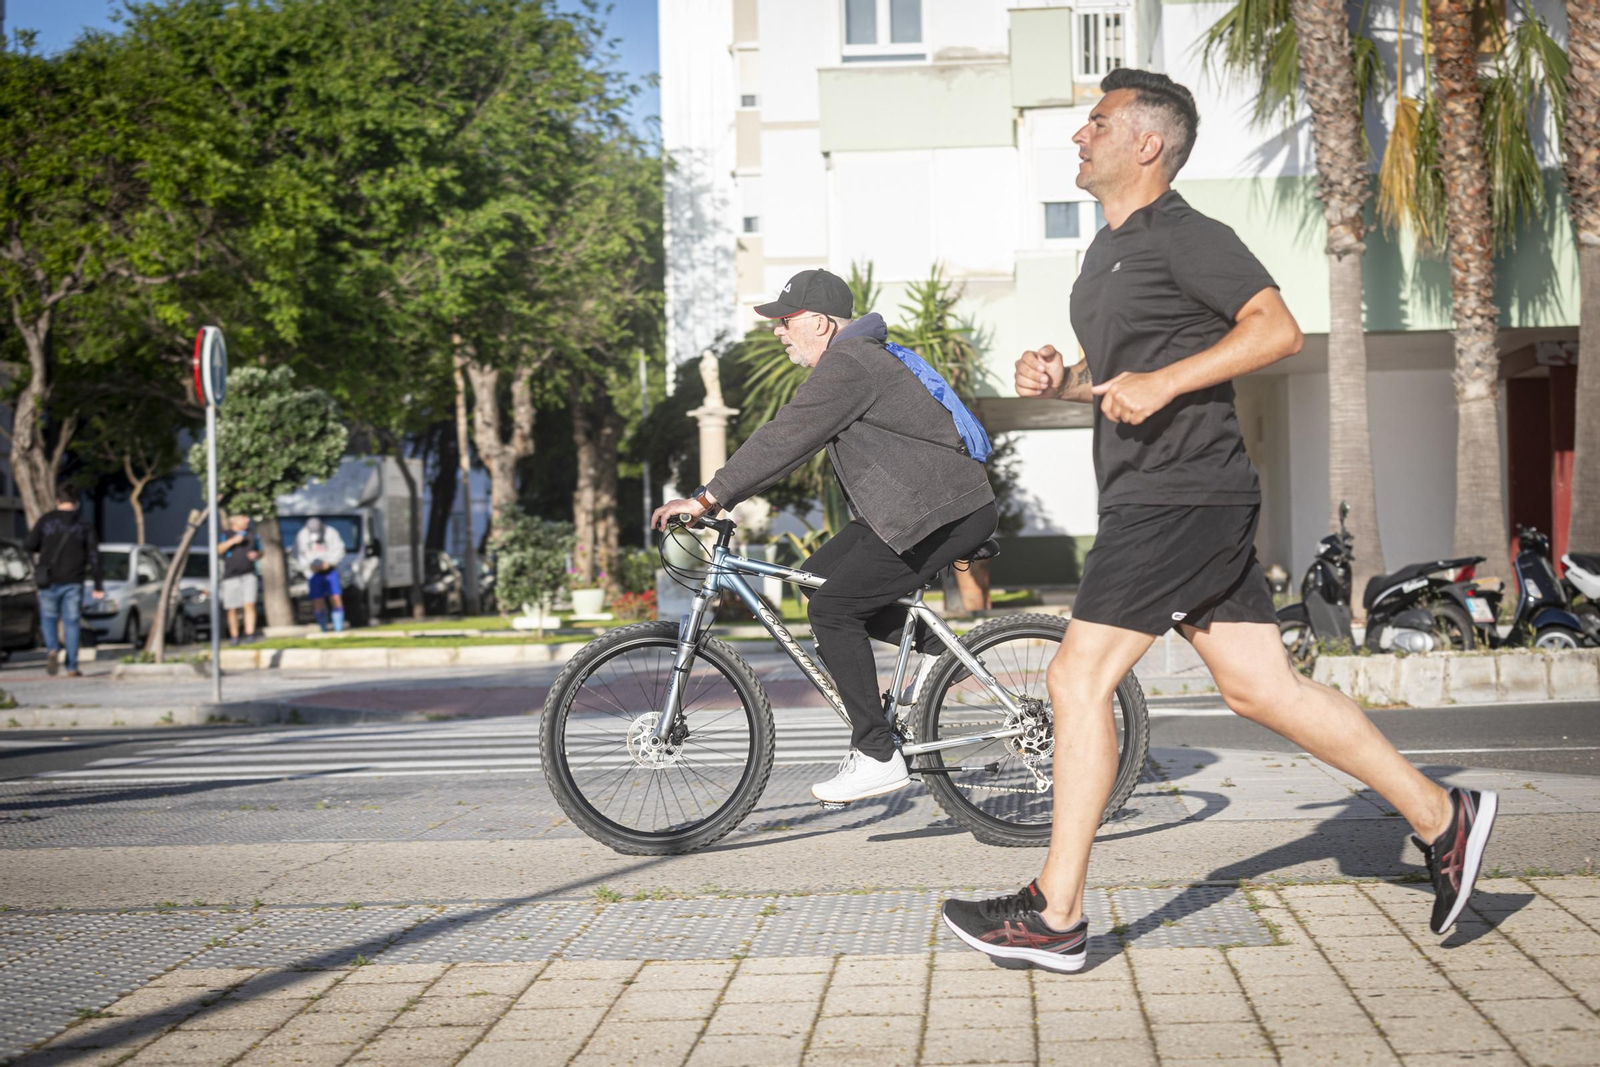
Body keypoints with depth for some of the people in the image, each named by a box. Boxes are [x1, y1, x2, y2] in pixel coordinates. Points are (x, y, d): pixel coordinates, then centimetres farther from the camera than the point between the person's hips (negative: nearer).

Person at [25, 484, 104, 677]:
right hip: (74, 581, 1)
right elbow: (93, 556, 0)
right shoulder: (83, 525, 3)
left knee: (48, 618, 13)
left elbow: (30, 544, -5)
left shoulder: (46, 520, -1)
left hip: (50, 581, -1)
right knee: (71, 622, 5)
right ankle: (72, 667, 2)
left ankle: (52, 649, -14)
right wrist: (98, 585, 2)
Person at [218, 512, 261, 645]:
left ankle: (250, 634, -16)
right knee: (233, 609, 1)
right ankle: (234, 636, 12)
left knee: (249, 605, -14)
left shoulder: (251, 535, 14)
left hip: (249, 575, 1)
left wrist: (256, 555, -1)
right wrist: (233, 541, -23)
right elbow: (218, 550, -11)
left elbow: (260, 552, 23)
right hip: (231, 577, -1)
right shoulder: (226, 536, 6)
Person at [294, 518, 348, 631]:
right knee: (318, 601, -6)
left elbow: (339, 550, -5)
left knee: (336, 599, -9)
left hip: (330, 570, 0)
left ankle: (338, 630, -5)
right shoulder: (301, 536, -5)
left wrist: (329, 562, -19)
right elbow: (299, 555, -3)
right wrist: (310, 566, -18)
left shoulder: (331, 533, -6)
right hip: (313, 572, 0)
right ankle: (324, 630, 1)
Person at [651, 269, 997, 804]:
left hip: (946, 513, -11)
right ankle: (932, 645, 15)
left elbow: (781, 440, -23)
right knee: (820, 574, 12)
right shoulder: (849, 361, 18)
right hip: (911, 506, 11)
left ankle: (877, 756, -8)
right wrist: (717, 497, 16)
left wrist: (706, 498, -22)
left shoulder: (847, 366, -16)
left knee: (832, 609, -12)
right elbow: (785, 443, 21)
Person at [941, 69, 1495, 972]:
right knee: (1259, 687, 9)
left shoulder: (1184, 236, -9)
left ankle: (1054, 916, -3)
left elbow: (1277, 327, -20)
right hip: (1151, 499, 10)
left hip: (1181, 498, -10)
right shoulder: (1112, 251, 20)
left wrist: (1160, 382, -26)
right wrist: (1059, 380, 9)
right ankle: (1441, 816, 16)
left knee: (1079, 680, -9)